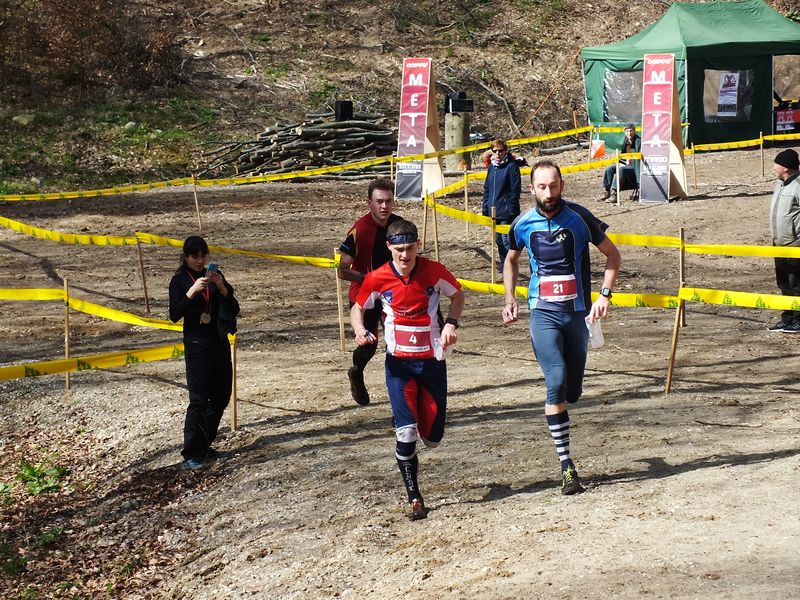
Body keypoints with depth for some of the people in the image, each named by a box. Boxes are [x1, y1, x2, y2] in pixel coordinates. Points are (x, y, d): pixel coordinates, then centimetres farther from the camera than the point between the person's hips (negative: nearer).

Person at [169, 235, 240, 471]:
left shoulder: (215, 276, 7)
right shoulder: (179, 281, -3)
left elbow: (234, 310, 4)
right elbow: (174, 315, -14)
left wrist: (222, 288, -13)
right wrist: (191, 292, -25)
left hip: (220, 343, 5)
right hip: (197, 344, -5)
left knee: (221, 397, 10)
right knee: (198, 400, -11)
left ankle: (203, 446, 23)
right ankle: (190, 456, -11)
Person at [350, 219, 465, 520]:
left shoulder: (434, 271, -8)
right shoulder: (378, 279, -8)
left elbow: (458, 295, 9)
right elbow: (357, 308, 6)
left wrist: (451, 323, -8)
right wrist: (361, 331, -15)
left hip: (432, 361, 1)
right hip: (399, 363, -1)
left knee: (432, 437, 5)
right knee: (406, 432, -15)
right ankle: (414, 498, -4)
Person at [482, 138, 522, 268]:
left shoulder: (511, 166, -9)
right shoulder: (492, 166, 11)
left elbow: (515, 189, -12)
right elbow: (487, 188, 17)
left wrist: (512, 209, -16)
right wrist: (485, 207, 12)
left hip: (506, 212, -7)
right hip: (494, 211, 7)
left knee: (506, 240, -9)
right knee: (499, 240, 14)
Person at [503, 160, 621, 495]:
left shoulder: (579, 218, -5)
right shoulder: (523, 224, 1)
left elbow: (612, 254, 6)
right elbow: (511, 260, 22)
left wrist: (605, 295, -5)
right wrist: (510, 299, 9)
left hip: (577, 313, 1)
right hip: (543, 313, -1)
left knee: (573, 391, 5)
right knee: (557, 381, -19)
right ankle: (567, 466, -17)